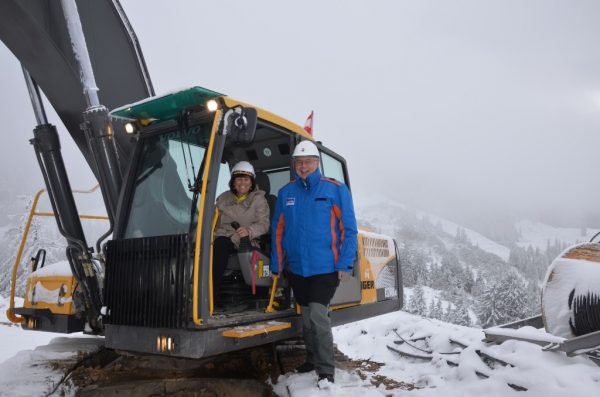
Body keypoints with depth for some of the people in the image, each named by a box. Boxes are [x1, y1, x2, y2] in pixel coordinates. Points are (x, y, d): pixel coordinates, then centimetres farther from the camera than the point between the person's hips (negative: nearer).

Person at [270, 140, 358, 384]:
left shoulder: (336, 190, -5)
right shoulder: (285, 193, 6)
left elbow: (349, 229, -4)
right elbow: (278, 231, 9)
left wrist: (344, 263, -10)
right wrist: (277, 265, 6)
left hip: (326, 268, -4)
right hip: (296, 269, 5)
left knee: (318, 316, -12)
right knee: (306, 317, 17)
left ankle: (326, 371, 3)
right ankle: (312, 360, 35)